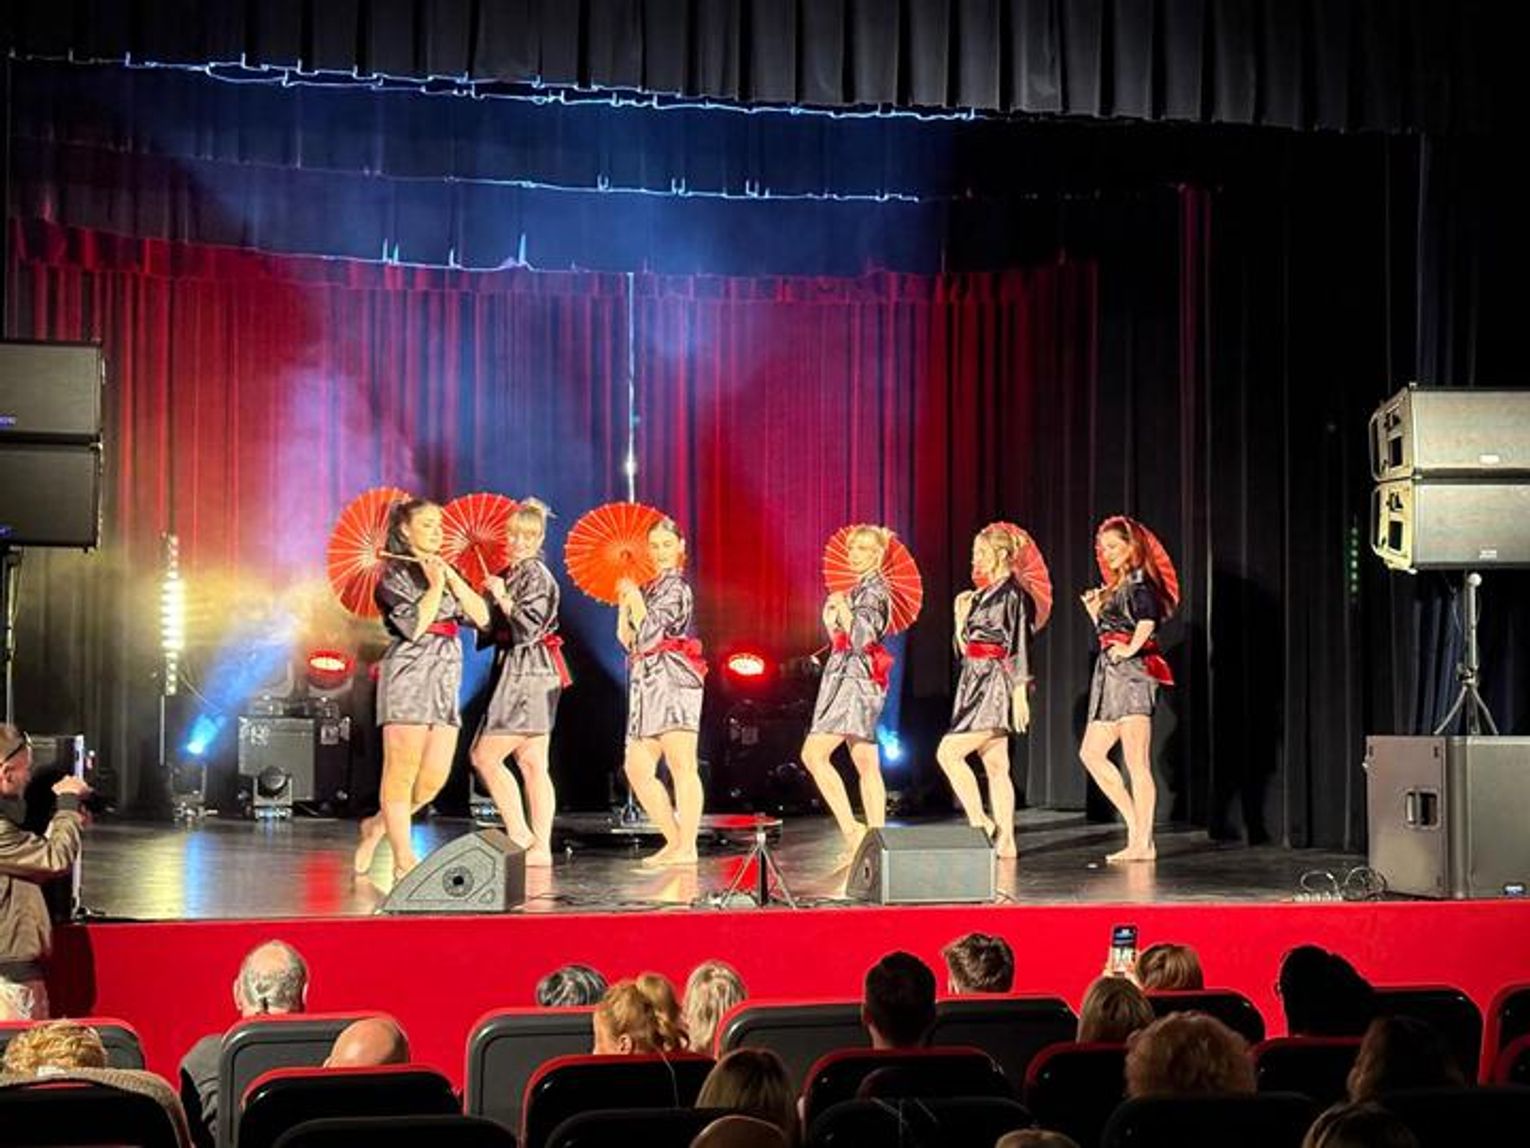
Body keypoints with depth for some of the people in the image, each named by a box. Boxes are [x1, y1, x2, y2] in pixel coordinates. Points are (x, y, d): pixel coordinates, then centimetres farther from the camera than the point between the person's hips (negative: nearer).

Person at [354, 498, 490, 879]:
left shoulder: (443, 570, 20)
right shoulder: (395, 573, 0)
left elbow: (481, 617, 8)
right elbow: (413, 626, -12)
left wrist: (451, 577, 1)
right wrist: (435, 586, -7)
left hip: (445, 676, 7)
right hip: (409, 672, -7)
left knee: (435, 776, 1)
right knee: (402, 770, -5)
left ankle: (378, 826, 20)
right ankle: (403, 858, -2)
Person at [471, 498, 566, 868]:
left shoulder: (536, 576, -9)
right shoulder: (510, 574, 18)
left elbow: (529, 628, -18)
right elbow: (493, 629, 21)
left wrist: (501, 596, -15)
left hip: (529, 674, -9)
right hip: (517, 671, 9)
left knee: (485, 755, -9)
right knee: (532, 763, 6)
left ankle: (520, 836, -7)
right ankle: (541, 847, 5)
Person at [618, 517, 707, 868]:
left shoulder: (675, 586, -3)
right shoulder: (649, 588, 22)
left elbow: (649, 632, -11)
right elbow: (627, 639, 18)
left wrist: (635, 598, 0)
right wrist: (624, 604, 6)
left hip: (672, 678, -9)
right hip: (647, 684, 9)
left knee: (681, 764, -10)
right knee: (636, 767, 5)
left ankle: (687, 847, -11)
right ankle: (674, 840, 12)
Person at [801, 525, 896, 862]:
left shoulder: (873, 590, -9)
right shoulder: (862, 588, 19)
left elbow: (862, 638, -20)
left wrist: (842, 607, -10)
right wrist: (832, 616, 10)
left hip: (856, 677, -10)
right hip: (846, 674, 10)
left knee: (814, 753, -16)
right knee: (867, 764, 6)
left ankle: (851, 829, -19)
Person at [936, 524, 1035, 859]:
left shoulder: (1011, 593, -8)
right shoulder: (982, 594, 16)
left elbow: (1018, 648, -13)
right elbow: (966, 647, 17)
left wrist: (1020, 694, -16)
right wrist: (961, 615, 7)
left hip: (995, 685, -9)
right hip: (977, 683, 9)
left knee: (948, 753, -14)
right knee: (995, 766, 7)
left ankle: (980, 822, -9)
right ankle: (1005, 840, 8)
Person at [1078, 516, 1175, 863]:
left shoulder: (1139, 583, -6)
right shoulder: (1115, 588, 21)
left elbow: (1147, 620, -25)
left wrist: (1131, 649, -22)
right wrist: (1095, 612, 11)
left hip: (1131, 672, -10)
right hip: (1111, 677, 10)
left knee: (1136, 762, -9)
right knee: (1091, 753, 8)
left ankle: (1142, 843, -7)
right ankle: (1136, 825, 12)